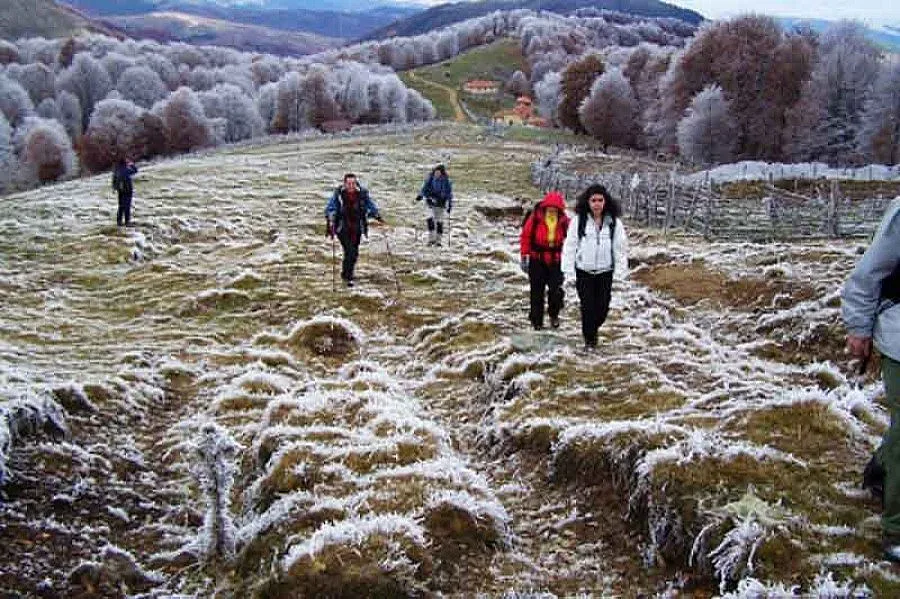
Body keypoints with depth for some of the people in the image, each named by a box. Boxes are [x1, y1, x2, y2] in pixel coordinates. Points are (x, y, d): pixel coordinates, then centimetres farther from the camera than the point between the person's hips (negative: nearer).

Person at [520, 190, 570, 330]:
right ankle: (537, 321, 19)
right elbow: (525, 236, -2)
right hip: (537, 260, 0)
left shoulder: (564, 221, -6)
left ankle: (554, 314, 19)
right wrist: (524, 256, -1)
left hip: (556, 261, 1)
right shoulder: (535, 218, -12)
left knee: (556, 289, -9)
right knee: (537, 291, 6)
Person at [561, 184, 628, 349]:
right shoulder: (579, 220, -5)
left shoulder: (614, 222, -2)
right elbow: (570, 245, -3)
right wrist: (569, 269, -7)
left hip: (605, 272, 1)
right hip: (584, 271, -1)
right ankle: (589, 338, 15)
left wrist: (620, 271, -4)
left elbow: (620, 248, 1)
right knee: (587, 306, -1)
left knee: (602, 306, 7)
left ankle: (593, 328, 36)